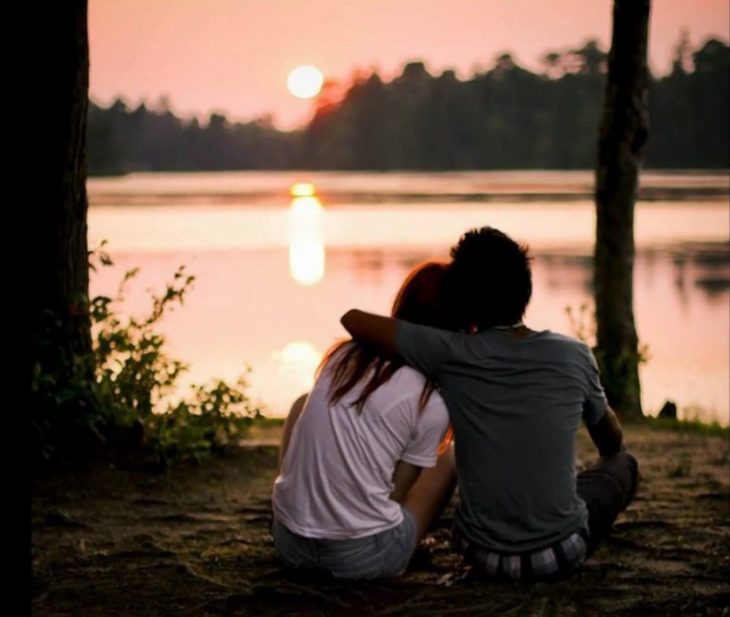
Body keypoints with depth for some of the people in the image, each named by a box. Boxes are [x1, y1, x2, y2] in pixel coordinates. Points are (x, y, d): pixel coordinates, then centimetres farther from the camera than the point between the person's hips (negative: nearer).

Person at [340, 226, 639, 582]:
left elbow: (353, 320, -9)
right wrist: (609, 458, 36)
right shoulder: (574, 356, -8)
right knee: (622, 465, 29)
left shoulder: (452, 354, -14)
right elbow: (612, 441, 11)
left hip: (484, 555, 1)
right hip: (561, 554, -1)